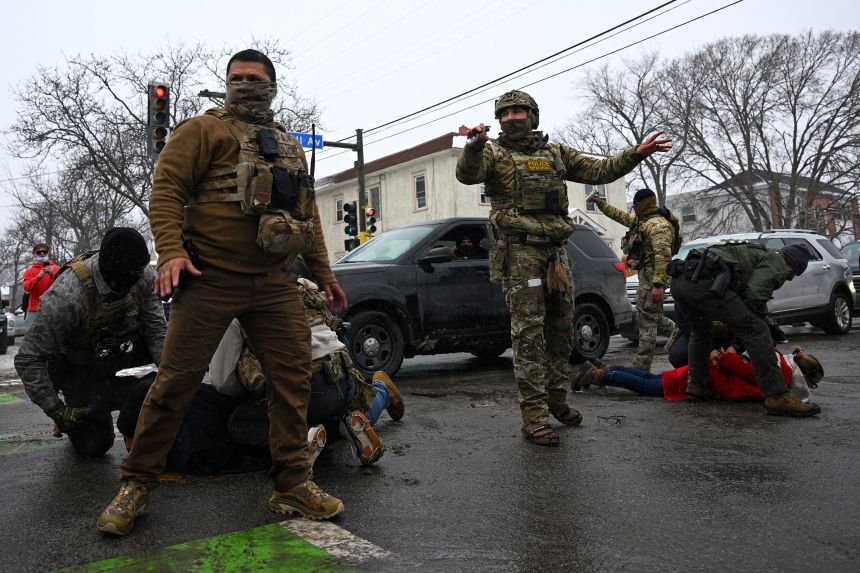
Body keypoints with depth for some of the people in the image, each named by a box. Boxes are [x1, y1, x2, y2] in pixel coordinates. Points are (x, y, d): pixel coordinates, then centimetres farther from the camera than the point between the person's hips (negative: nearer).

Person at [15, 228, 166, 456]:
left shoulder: (144, 277, -23)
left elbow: (156, 329, -15)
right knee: (93, 444, -9)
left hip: (116, 348, 4)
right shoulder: (64, 298, -37)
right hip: (76, 363, -4)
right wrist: (57, 411, -28)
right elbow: (28, 360, -28)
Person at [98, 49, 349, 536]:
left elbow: (309, 214, 23)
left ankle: (293, 483, 11)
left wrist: (324, 272, 18)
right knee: (176, 381, -2)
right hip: (210, 278, -4)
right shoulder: (203, 130, 5)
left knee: (294, 377, 0)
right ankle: (138, 485, 14)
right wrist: (171, 251, -19)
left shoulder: (291, 147, 22)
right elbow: (167, 190, -4)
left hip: (275, 284, 5)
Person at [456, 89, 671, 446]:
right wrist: (474, 147, -36)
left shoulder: (556, 153, 18)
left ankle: (556, 398, 26)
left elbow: (598, 170, 20)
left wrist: (636, 154, 9)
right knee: (529, 333, -9)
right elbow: (466, 175, -16)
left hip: (555, 251, 6)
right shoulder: (495, 154, 3)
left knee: (561, 329, 11)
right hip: (519, 252, -6)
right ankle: (534, 415, -6)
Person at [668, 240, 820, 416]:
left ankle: (697, 386, 33)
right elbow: (755, 297, -1)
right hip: (704, 283, -9)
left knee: (702, 331, 34)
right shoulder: (776, 261, 14)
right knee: (756, 331, -4)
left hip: (678, 281, 10)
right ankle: (777, 397, -7)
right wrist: (765, 325, 15)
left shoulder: (755, 253, 40)